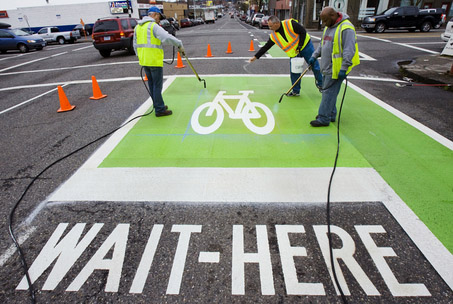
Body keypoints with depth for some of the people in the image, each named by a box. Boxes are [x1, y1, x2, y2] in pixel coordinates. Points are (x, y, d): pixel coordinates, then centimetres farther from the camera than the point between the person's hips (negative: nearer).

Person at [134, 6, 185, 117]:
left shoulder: (137, 27, 14)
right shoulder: (154, 26, -11)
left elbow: (136, 46, 18)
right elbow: (167, 38, -25)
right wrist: (179, 44, -14)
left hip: (144, 62, 8)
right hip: (155, 61, -8)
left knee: (152, 84, 16)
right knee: (157, 86, -2)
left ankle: (158, 105, 27)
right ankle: (160, 110, 3)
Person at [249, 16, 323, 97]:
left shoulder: (290, 23, -23)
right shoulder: (273, 36, -7)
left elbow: (303, 32, -18)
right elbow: (266, 47, -1)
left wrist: (299, 46, -19)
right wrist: (255, 56, -6)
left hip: (305, 45, -4)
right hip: (294, 53, 4)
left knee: (314, 65, 3)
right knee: (294, 72, 0)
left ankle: (320, 84, 24)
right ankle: (296, 91, 16)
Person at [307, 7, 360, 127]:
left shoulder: (346, 28, -16)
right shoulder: (328, 27, 14)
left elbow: (349, 50, -21)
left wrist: (343, 69, -24)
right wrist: (314, 56, 16)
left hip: (336, 68, -9)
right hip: (327, 67, 9)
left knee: (329, 93, -7)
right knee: (327, 92, 14)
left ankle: (324, 119, 0)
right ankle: (331, 115, 26)